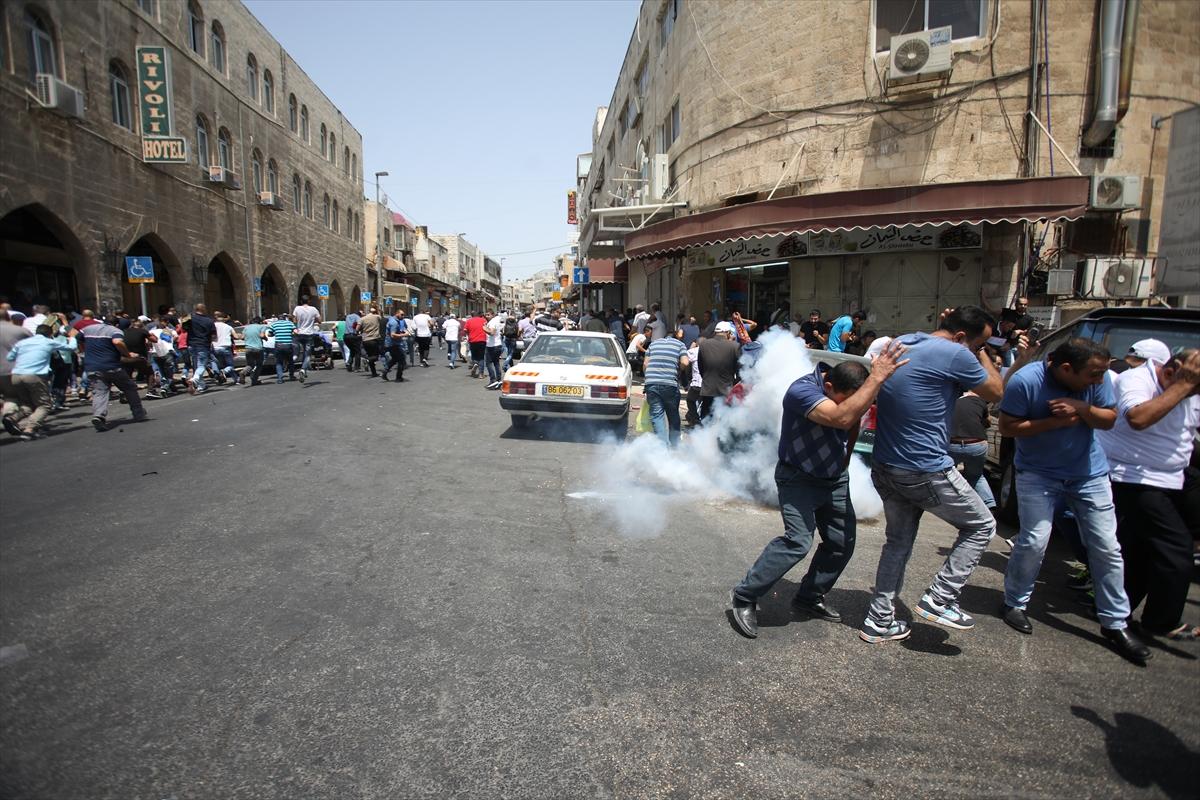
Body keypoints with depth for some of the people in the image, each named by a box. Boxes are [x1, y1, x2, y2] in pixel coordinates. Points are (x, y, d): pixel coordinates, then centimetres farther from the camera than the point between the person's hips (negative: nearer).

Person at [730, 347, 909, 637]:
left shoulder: (849, 390, -6)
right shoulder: (802, 390, -29)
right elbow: (842, 418, -46)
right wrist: (877, 377, -43)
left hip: (835, 478, 7)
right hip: (798, 479, -7)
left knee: (842, 543, 6)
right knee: (798, 540, -21)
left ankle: (810, 597, 25)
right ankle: (744, 596, -8)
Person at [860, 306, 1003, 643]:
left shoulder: (900, 343, 9)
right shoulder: (956, 355, -15)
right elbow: (996, 392, 1)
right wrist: (980, 352, 8)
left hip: (884, 467, 8)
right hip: (927, 472, -8)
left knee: (898, 541, 19)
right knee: (981, 525, 15)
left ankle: (879, 621, 23)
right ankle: (939, 600, 12)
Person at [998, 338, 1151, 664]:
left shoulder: (1098, 378, -12)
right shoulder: (1025, 381, -22)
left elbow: (1110, 419, -4)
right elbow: (1007, 427, -16)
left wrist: (1081, 409, -24)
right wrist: (1053, 422, -26)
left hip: (1089, 474, 4)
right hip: (1038, 474, -3)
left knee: (1107, 548, 5)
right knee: (1034, 541, -9)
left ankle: (1115, 624, 19)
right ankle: (1014, 603, 14)